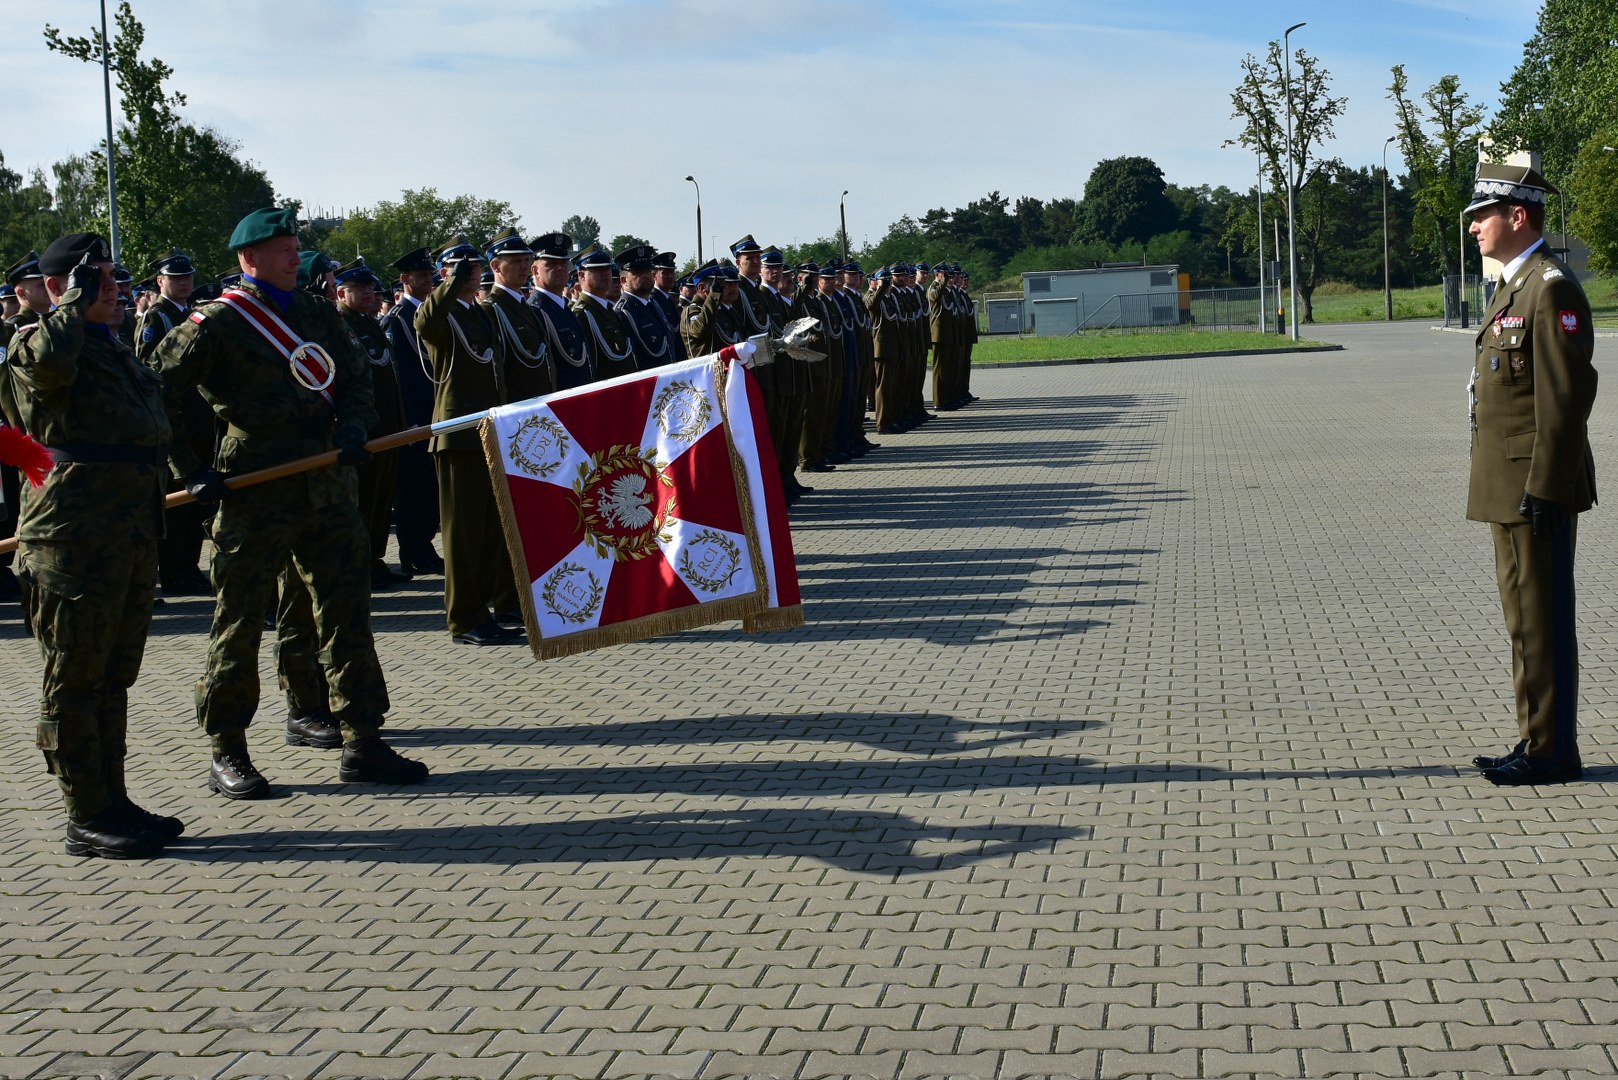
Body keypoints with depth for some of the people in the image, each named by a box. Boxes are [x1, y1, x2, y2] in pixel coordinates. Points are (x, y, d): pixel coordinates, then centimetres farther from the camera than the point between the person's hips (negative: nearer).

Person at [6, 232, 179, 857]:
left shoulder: (114, 348, 20)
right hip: (76, 540, -9)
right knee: (75, 681, -1)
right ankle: (86, 818, 4)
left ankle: (112, 804, 23)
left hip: (131, 535, 9)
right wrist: (77, 301, -19)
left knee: (114, 677, 15)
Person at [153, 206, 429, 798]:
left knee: (347, 614, 6)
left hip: (326, 484, 6)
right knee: (240, 621, 2)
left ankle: (362, 745, 13)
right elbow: (156, 395, -5)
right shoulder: (217, 322, -4)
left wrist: (352, 426, -7)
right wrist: (191, 472, -8)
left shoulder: (318, 314, 14)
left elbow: (354, 379, 15)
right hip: (255, 493, -5)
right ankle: (227, 754, 12)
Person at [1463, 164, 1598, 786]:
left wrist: (1542, 491, -21)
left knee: (1541, 619, -4)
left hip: (1537, 488, -10)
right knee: (1525, 618, 14)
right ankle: (1537, 741, 22)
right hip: (1510, 490, 10)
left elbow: (1565, 398, -19)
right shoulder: (1514, 287, 17)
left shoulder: (1552, 290, -15)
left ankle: (1552, 752, 4)